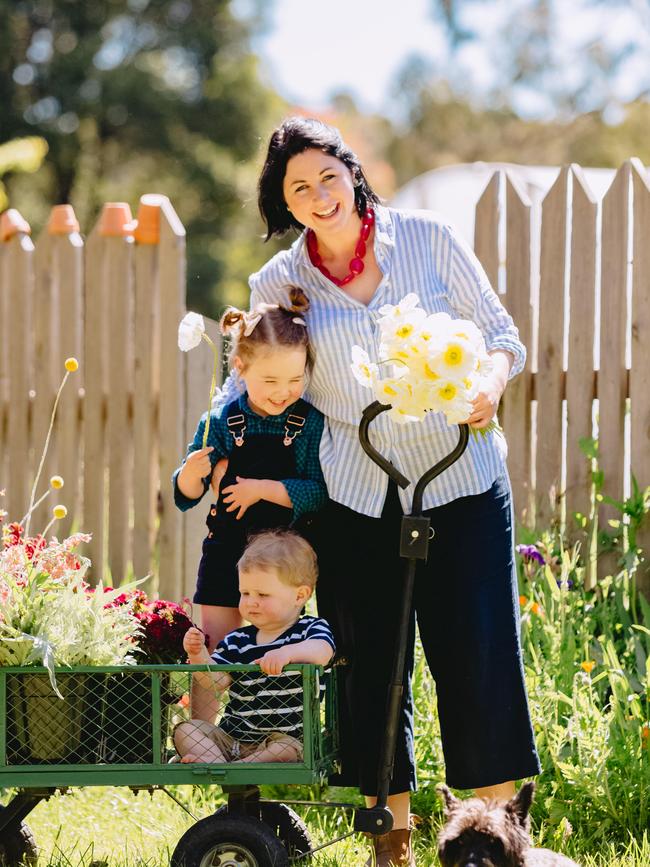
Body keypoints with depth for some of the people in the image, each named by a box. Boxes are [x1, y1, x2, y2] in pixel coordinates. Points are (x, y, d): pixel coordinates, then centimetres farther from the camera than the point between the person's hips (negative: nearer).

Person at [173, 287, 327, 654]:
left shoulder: (311, 424, -7)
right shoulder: (220, 423, -4)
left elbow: (319, 492, -16)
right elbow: (186, 496, 0)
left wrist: (263, 489, -21)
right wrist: (191, 473, -21)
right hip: (227, 552, 1)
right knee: (214, 654, 6)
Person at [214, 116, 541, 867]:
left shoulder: (427, 239, 0)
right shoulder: (278, 284, 4)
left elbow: (500, 334, 5)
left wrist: (489, 384, -16)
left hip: (459, 478, -1)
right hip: (356, 497, 2)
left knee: (478, 655, -6)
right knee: (373, 665, 4)